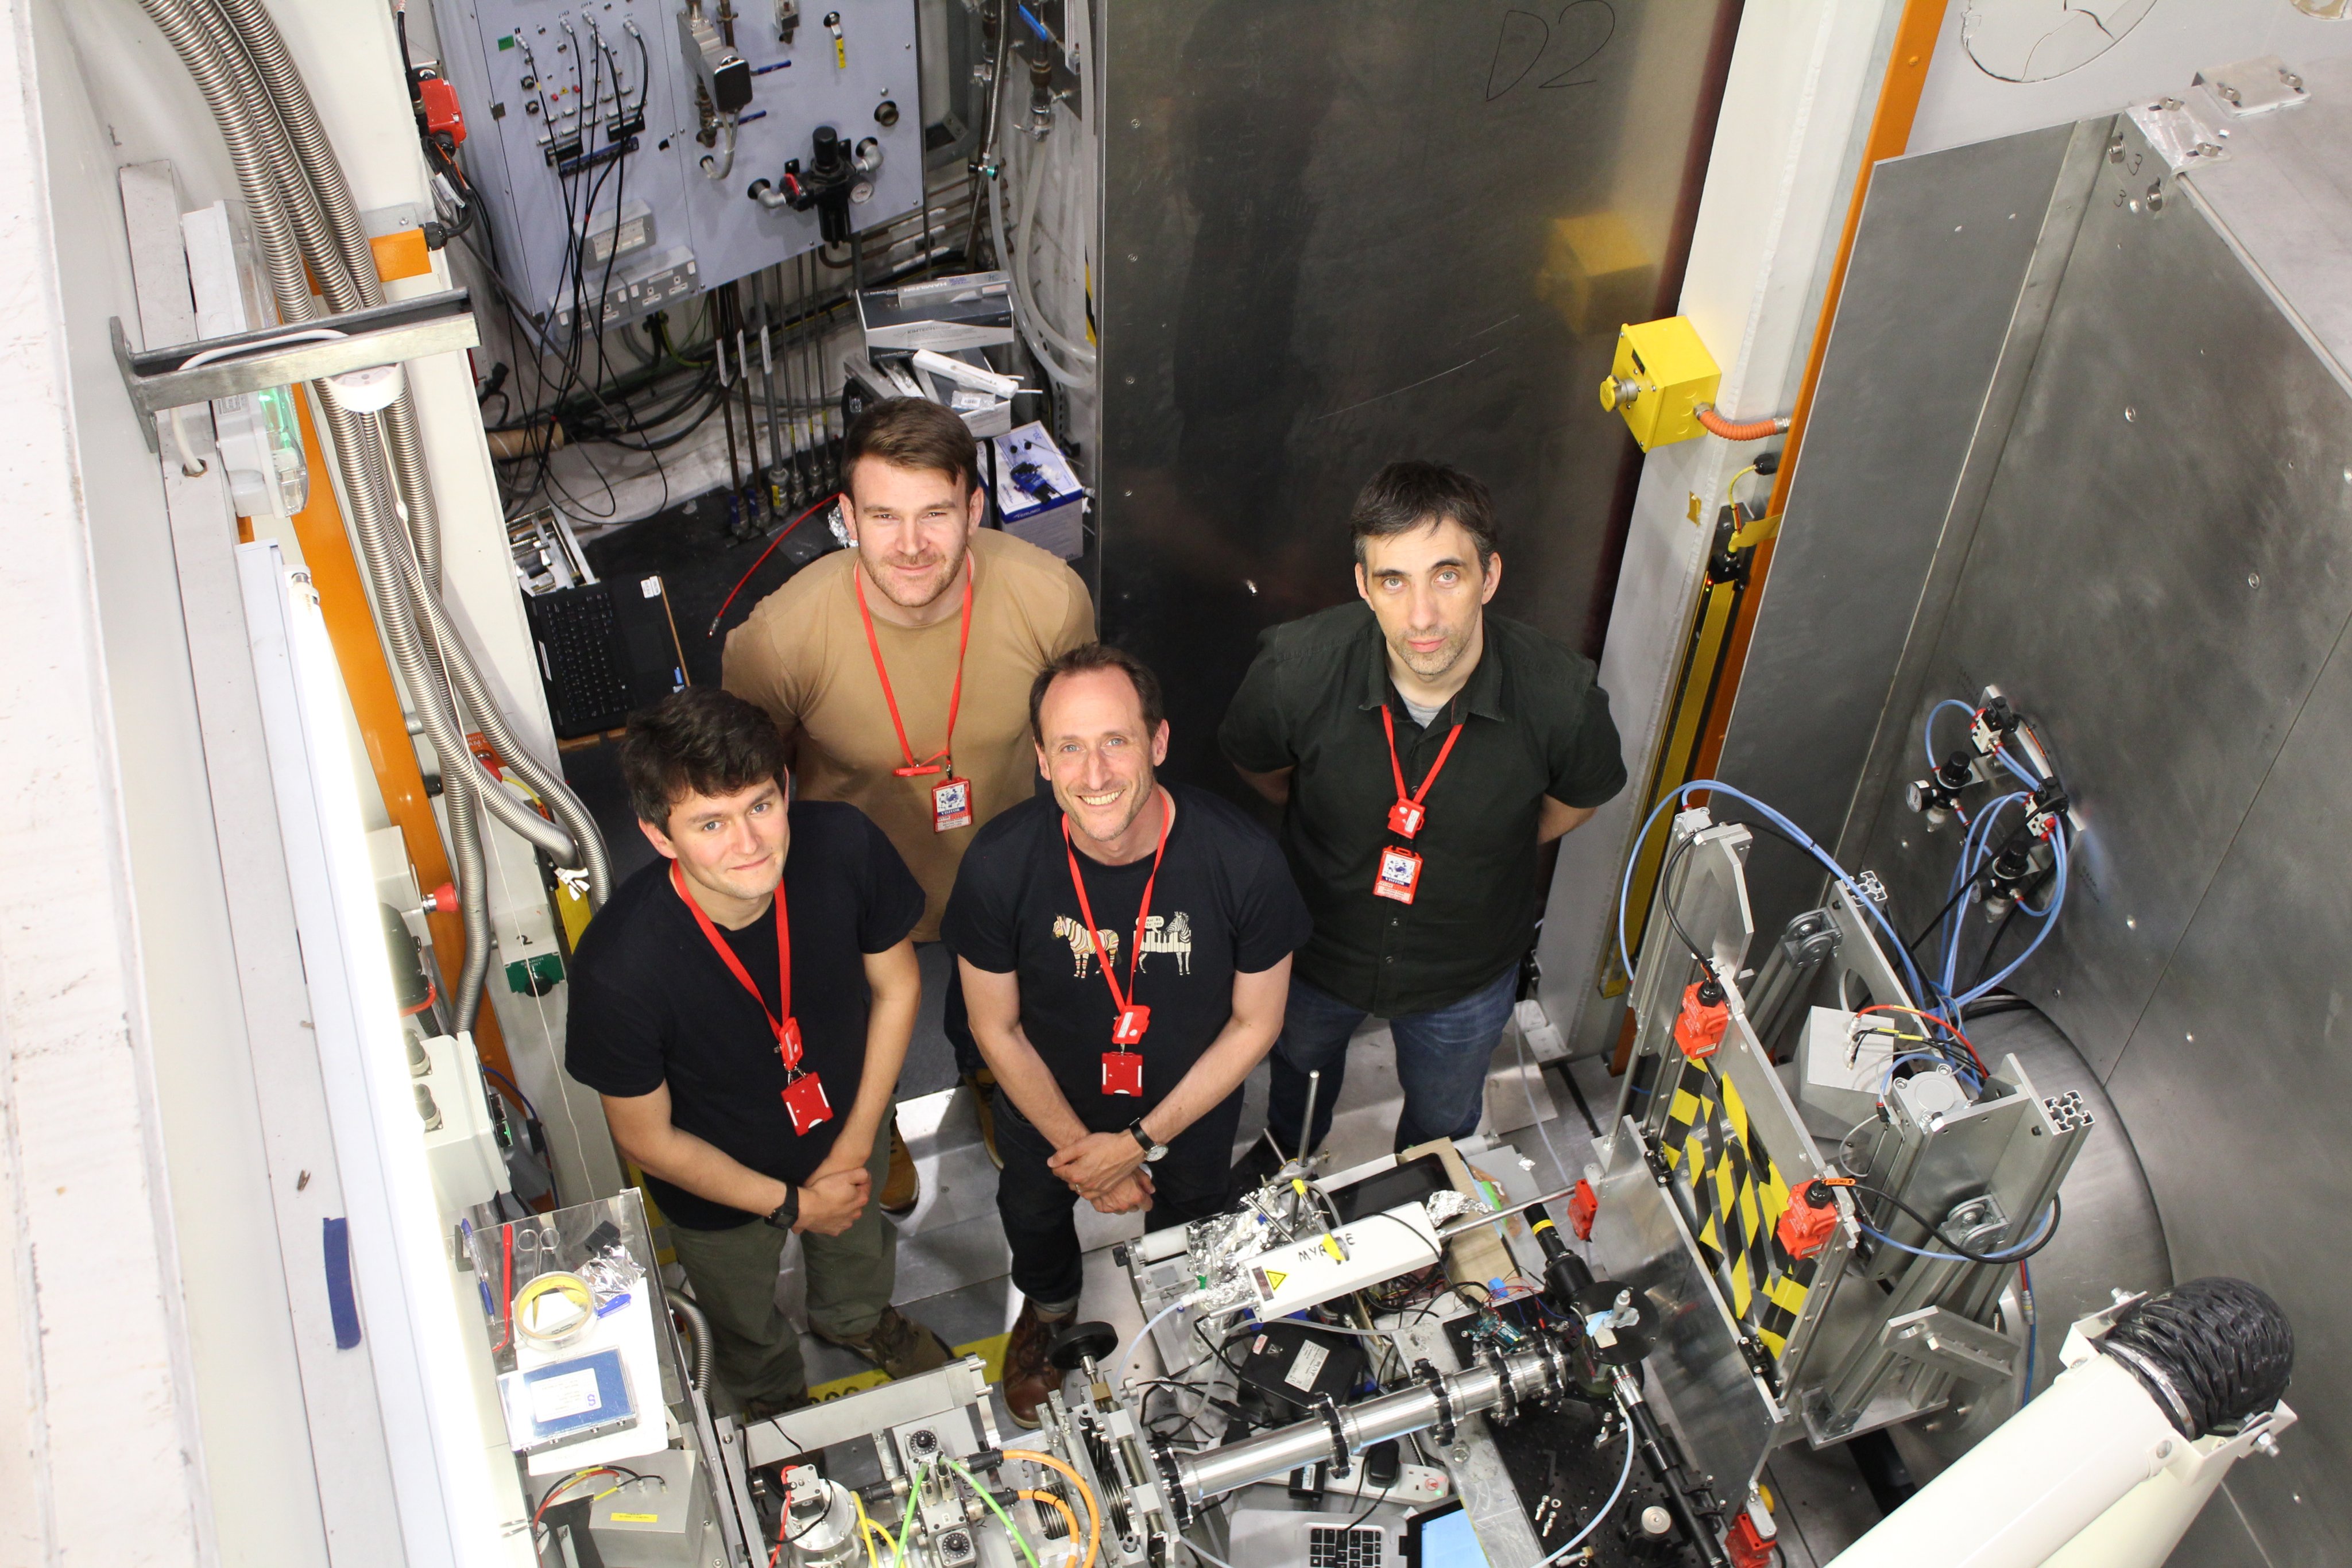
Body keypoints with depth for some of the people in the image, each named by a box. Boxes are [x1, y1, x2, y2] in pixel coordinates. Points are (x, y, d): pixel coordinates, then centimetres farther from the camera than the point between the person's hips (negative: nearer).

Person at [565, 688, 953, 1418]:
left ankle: (855, 1318, 73)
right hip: (721, 1184, -2)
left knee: (857, 1244, 37)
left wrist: (854, 1149, -12)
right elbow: (647, 1138, -23)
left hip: (846, 1133, 2)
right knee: (747, 1326, 31)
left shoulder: (844, 846, -34)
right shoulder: (618, 967, -41)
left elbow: (896, 985, -13)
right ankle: (775, 1397, 67)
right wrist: (790, 1205, -14)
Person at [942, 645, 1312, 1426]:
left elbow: (1254, 1023, -18)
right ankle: (1048, 1306, 67)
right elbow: (997, 1029, -16)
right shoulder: (999, 864, -33)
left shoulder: (1244, 859, -35)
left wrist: (1143, 1141, -18)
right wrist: (1078, 1145, -13)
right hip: (1048, 1105, 0)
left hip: (1190, 1104, 0)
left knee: (1189, 1220, 31)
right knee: (1034, 1215, 31)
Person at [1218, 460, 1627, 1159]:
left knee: (1444, 1120, 30)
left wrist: (1482, 853, 2)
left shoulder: (1561, 695, -33)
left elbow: (1578, 796, -7)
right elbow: (1257, 765, -7)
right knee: (1300, 1069, 34)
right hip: (1316, 947, 0)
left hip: (1465, 977, 0)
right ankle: (1285, 1157, 69)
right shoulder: (1296, 668, -34)